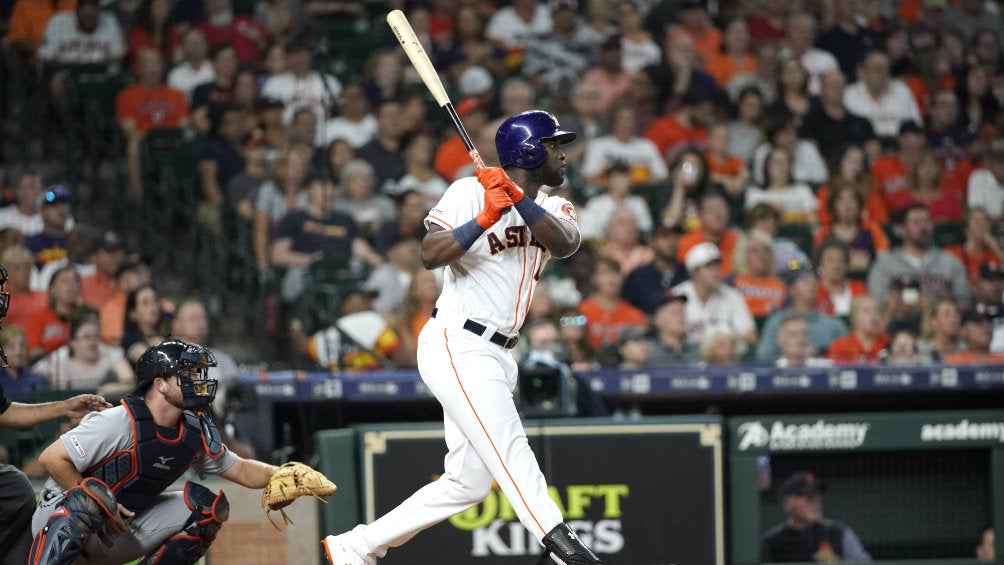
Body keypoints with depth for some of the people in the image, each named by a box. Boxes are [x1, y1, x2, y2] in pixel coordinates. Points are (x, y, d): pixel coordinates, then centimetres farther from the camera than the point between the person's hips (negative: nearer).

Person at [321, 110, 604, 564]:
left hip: (495, 356, 8)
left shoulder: (551, 207, 14)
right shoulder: (470, 192, -6)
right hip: (456, 344, -8)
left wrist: (518, 198, -24)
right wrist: (485, 218, -27)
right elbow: (430, 255, -18)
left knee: (468, 482, 6)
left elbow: (565, 244, -10)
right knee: (509, 450, -22)